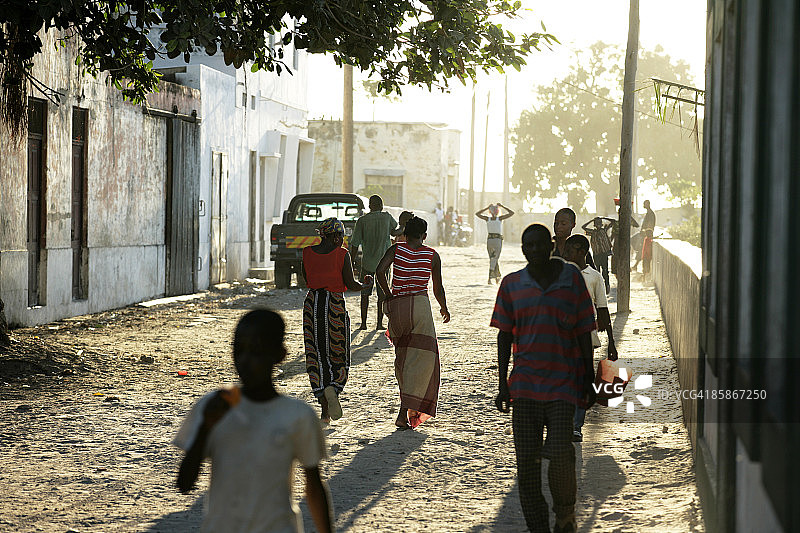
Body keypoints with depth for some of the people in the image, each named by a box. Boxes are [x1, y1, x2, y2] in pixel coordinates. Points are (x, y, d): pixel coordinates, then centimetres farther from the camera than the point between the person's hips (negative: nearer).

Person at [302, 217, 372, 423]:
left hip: (312, 304, 3)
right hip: (335, 306, -3)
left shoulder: (308, 252, 3)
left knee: (317, 356, 7)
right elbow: (351, 284, -8)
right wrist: (366, 284, 11)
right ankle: (333, 389, -19)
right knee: (338, 356, 12)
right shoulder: (342, 254, -8)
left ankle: (324, 410, 0)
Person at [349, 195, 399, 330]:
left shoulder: (362, 221, -5)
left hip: (367, 263, 0)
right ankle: (380, 323, 3)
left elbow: (355, 244, -5)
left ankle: (363, 323, 4)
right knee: (382, 294, 6)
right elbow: (395, 231, 17)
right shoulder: (387, 217, -3)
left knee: (365, 294, 8)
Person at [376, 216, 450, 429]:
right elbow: (438, 289, 8)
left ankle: (408, 407, 25)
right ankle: (404, 412, -16)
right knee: (421, 359, -3)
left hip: (397, 306, 3)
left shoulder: (396, 250, 5)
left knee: (402, 357, 18)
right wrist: (444, 308, 26)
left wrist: (389, 296, 2)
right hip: (420, 305, -2)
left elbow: (380, 271, -11)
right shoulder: (432, 256, 4)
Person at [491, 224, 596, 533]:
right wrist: (503, 386, 4)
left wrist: (589, 380, 4)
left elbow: (584, 333, 5)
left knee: (561, 453, -14)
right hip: (525, 384, 2)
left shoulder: (571, 278, 2)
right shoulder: (512, 284, 6)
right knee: (527, 460, 0)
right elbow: (504, 336, 9)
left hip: (563, 382, -2)